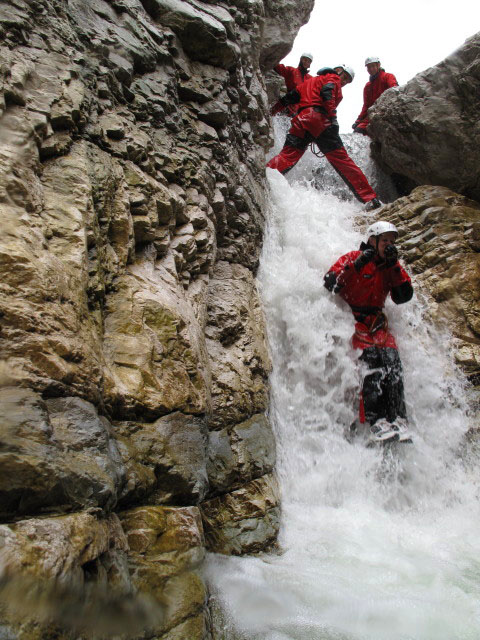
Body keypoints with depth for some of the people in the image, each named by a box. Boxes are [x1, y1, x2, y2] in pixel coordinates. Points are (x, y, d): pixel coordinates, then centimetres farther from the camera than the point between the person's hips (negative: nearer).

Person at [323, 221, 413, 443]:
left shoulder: (391, 266, 15)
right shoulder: (352, 258, 1)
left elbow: (404, 296, 5)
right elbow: (330, 283, -12)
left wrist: (394, 266, -2)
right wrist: (357, 265, -19)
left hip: (377, 321, 5)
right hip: (353, 319, -5)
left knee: (392, 362, -19)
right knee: (372, 359, -26)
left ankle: (397, 419, -20)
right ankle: (376, 421, -29)